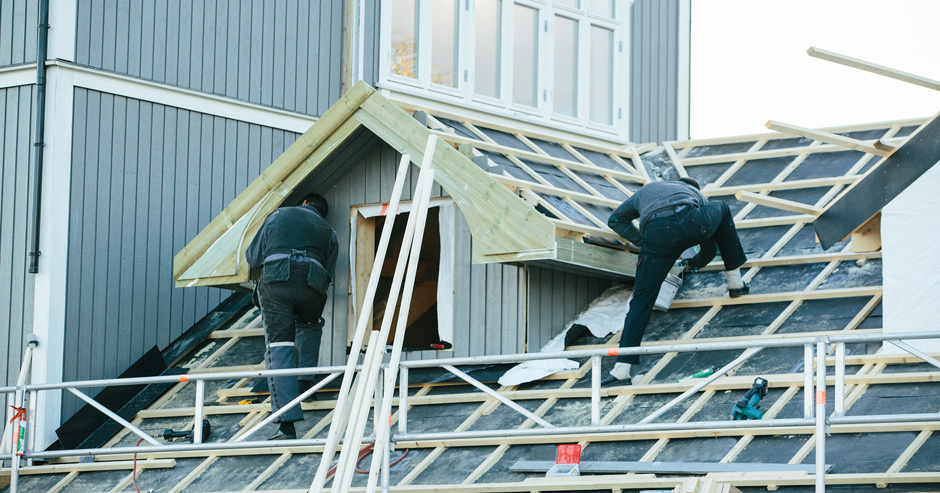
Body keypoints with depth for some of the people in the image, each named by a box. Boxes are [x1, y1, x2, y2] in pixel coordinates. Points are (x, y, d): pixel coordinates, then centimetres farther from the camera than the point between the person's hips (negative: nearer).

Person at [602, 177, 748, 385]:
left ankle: (622, 367, -8)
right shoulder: (696, 195, 42)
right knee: (722, 210, 34)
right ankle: (735, 282, 38)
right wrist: (693, 264, 66)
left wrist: (643, 242, 42)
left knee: (642, 300, 3)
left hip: (657, 234, 0)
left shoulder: (645, 191, 44)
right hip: (692, 225, 0)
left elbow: (615, 220, 53)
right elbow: (710, 248, 46)